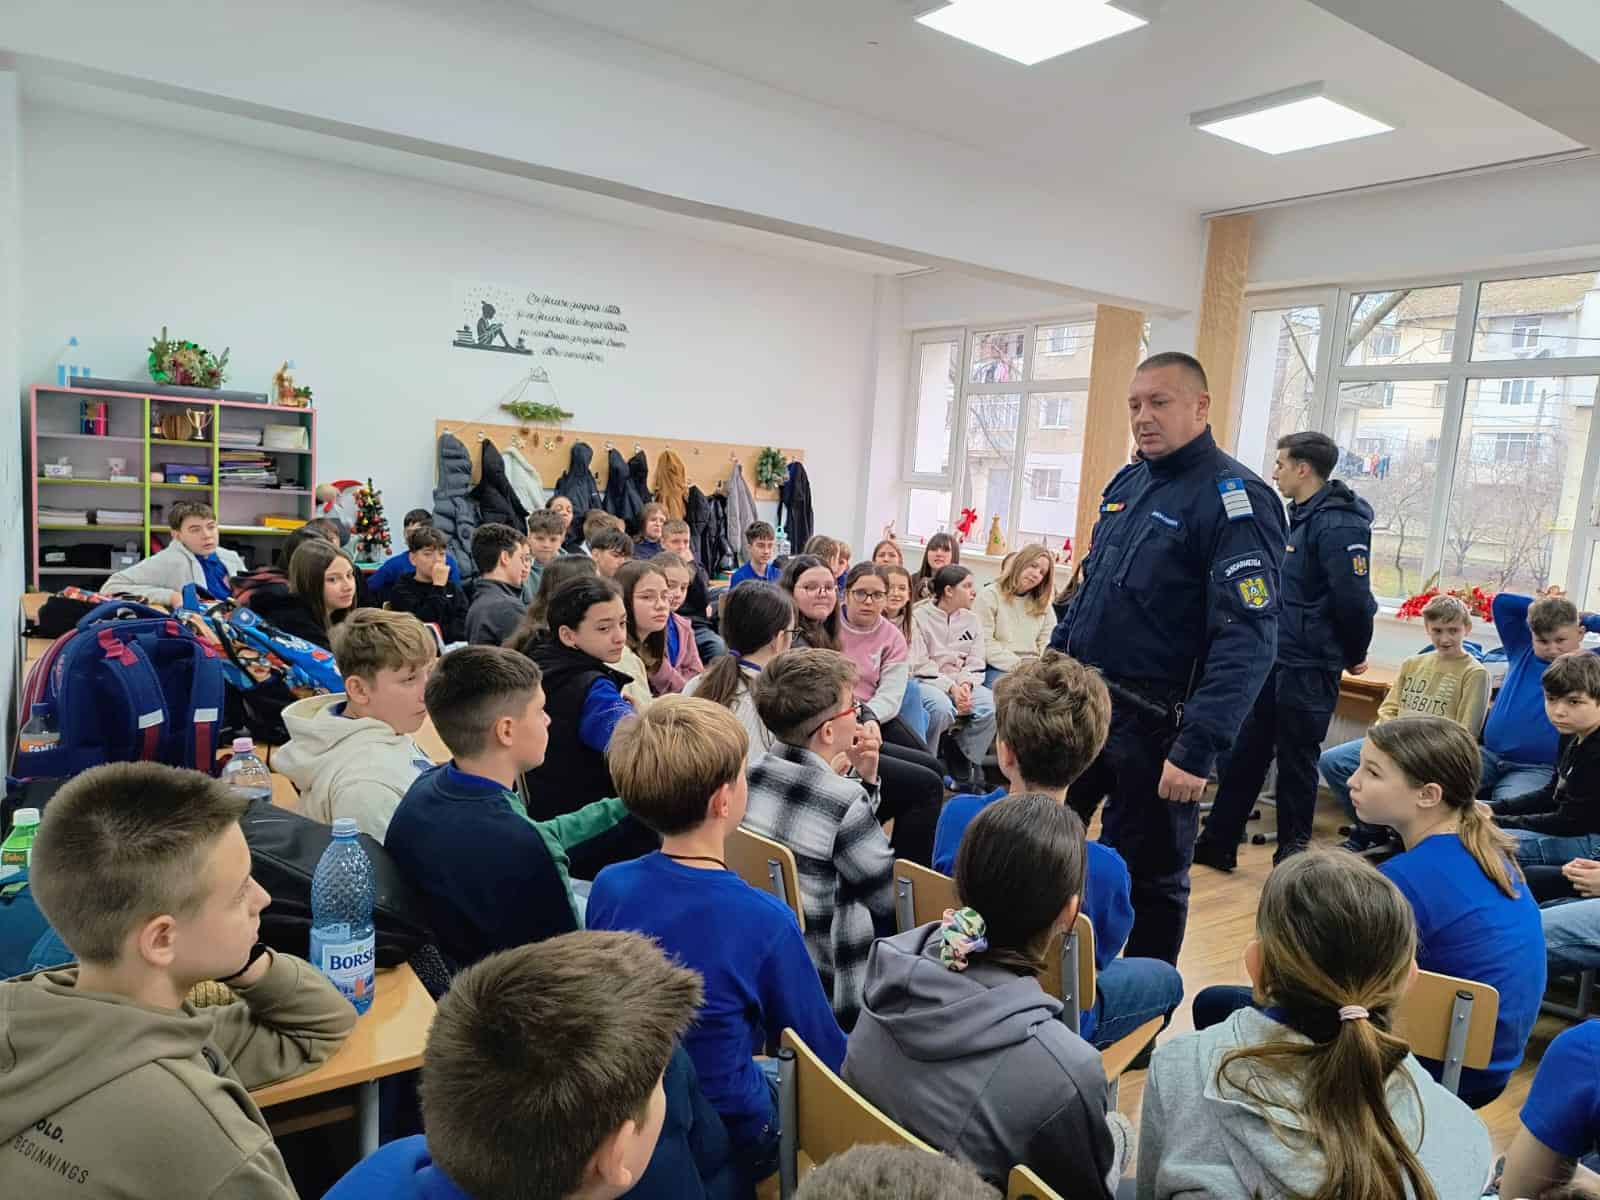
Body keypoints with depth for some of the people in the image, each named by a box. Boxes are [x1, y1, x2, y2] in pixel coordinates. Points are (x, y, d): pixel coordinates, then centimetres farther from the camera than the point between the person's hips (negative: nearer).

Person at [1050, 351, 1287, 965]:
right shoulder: (1126, 483, 10)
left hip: (1153, 725, -7)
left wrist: (1198, 747, -27)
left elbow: (1246, 638, -21)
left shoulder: (1235, 499, -14)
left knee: (1148, 878, 9)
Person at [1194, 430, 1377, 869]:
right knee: (1244, 753, 12)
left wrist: (1354, 656, -5)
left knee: (1296, 760, 4)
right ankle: (1217, 842, 21)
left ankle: (1293, 853, 19)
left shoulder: (1339, 525, -17)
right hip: (1274, 661, 9)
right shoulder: (1299, 518, 13)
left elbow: (1354, 601, -18)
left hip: (1308, 669, -9)